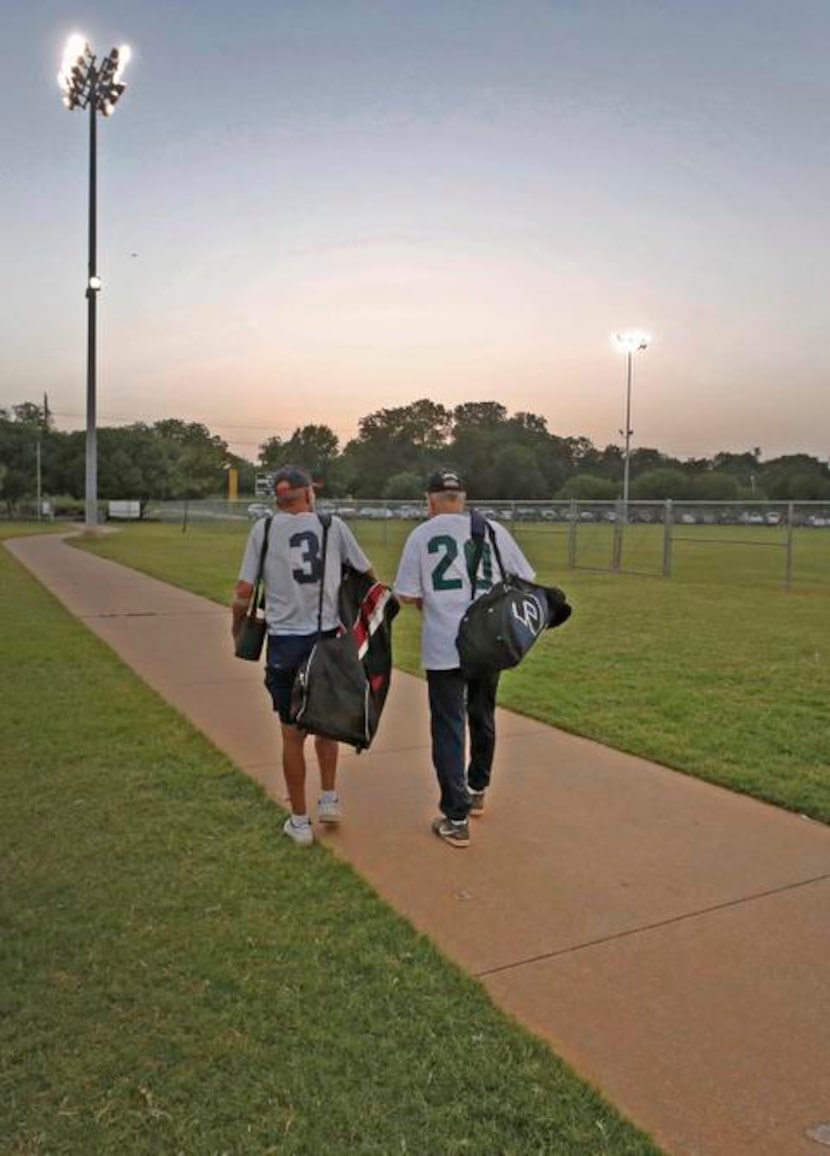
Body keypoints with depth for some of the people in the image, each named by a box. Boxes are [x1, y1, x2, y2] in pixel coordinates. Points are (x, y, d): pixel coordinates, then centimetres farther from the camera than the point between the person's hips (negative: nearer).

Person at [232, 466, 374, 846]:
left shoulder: (264, 528, 0)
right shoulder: (333, 525, 1)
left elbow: (244, 592, -3)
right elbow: (368, 575, 10)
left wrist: (238, 629, 14)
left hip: (284, 642, -1)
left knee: (292, 734, 9)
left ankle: (300, 822, 19)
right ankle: (329, 799, 27)